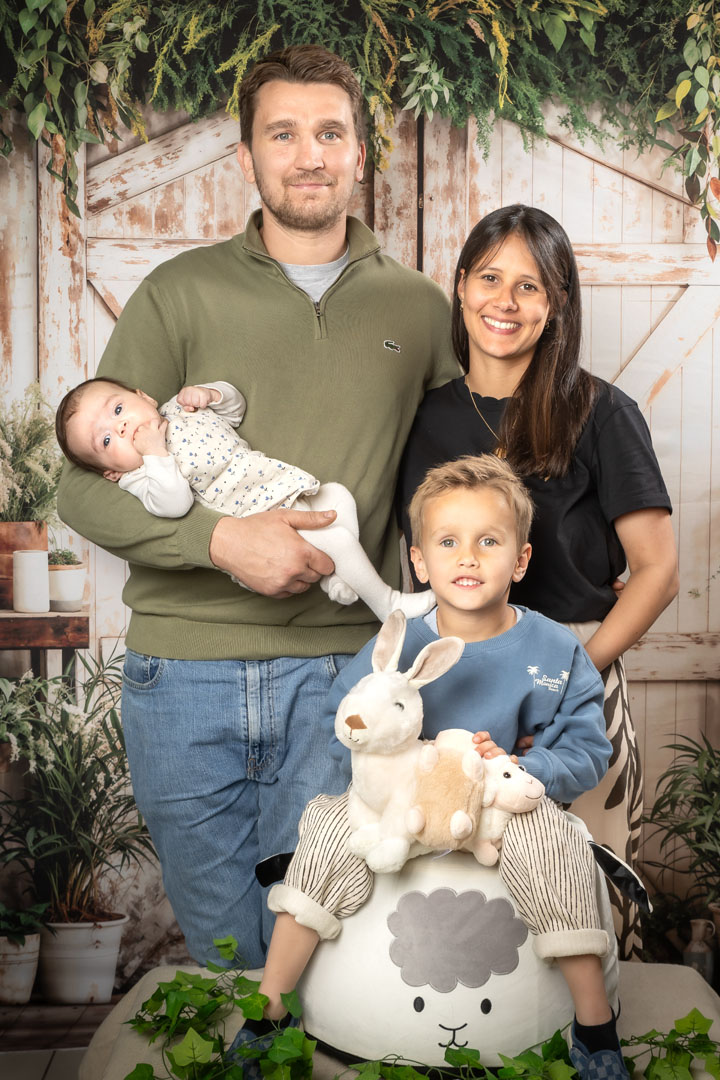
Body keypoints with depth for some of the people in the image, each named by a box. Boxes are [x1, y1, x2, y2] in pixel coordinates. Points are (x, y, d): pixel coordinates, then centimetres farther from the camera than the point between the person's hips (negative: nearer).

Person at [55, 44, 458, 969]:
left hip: (340, 670, 0)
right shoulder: (180, 294, 3)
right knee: (223, 953, 13)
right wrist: (222, 539, -16)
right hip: (183, 668, 0)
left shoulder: (417, 308, 8)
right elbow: (85, 487, -1)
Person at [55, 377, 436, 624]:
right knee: (336, 540, -20)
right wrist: (154, 451, -25)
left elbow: (236, 405, 25)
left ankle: (335, 574, 4)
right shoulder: (141, 477, -8)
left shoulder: (179, 409, 12)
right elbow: (173, 505, -29)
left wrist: (210, 393, 3)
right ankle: (387, 604, -6)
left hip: (285, 484, 8)